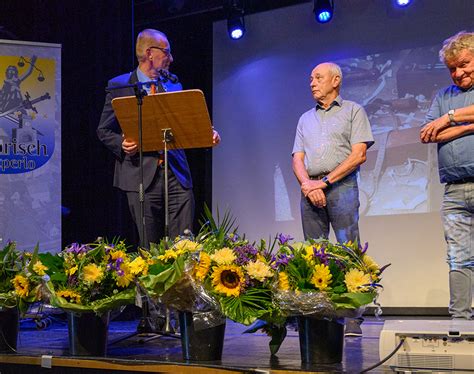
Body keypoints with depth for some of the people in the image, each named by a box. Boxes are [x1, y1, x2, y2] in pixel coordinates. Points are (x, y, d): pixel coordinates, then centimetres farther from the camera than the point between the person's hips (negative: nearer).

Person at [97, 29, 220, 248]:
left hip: (176, 174, 3)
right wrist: (122, 144, -14)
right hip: (142, 175, -3)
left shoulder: (174, 86, 16)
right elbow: (104, 130, 7)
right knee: (150, 248, -1)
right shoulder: (119, 86, 5)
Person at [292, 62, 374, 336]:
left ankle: (352, 319, -16)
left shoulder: (353, 111, 9)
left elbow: (359, 155, -3)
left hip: (341, 186, -5)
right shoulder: (306, 119, 24)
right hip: (310, 189, 5)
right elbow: (298, 159, 15)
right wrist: (307, 184, -7)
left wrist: (325, 181, -10)